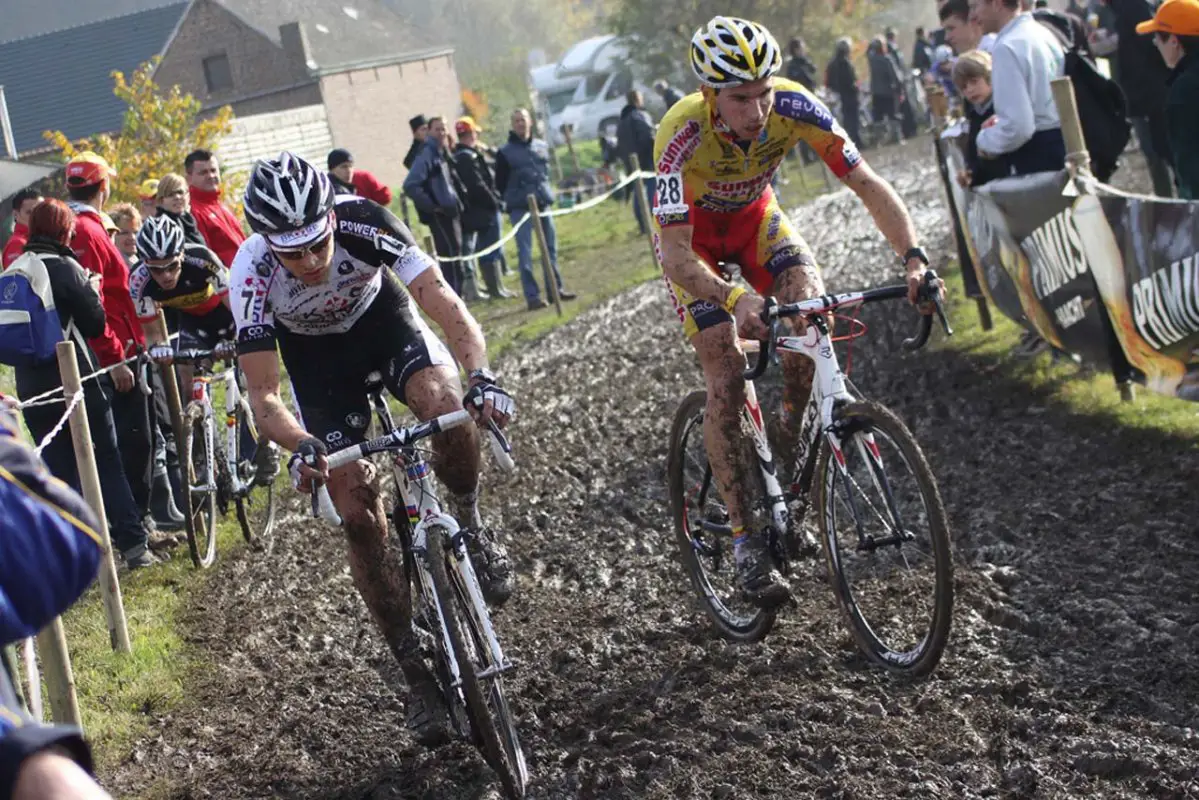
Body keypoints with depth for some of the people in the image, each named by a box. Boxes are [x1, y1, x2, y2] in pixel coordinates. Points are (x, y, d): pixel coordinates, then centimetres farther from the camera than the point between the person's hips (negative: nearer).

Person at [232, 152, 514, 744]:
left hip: (381, 314, 0)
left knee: (445, 406, -34)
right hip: (314, 352, 0)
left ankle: (470, 526, -4)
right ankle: (414, 669, 3)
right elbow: (263, 392, -31)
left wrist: (481, 376, -54)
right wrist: (300, 445, -51)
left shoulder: (364, 223, -34)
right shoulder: (253, 273, -33)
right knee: (358, 513, -11)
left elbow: (442, 301, -37)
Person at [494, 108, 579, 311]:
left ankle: (555, 288, 19)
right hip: (520, 209, -5)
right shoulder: (505, 153, -3)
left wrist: (546, 193, 13)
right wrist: (512, 199, 0)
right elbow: (500, 184, 0)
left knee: (551, 247, 9)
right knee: (525, 252, -7)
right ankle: (532, 296, -7)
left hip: (543, 203, 5)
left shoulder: (542, 146, 10)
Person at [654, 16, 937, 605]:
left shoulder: (793, 105, -30)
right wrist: (734, 298, -58)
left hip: (754, 217, 3)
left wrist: (914, 257, -42)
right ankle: (744, 537, -4)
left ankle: (793, 446, 0)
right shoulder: (683, 136, -38)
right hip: (693, 235, -3)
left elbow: (867, 184, -27)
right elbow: (676, 254, -39)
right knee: (726, 380, -13)